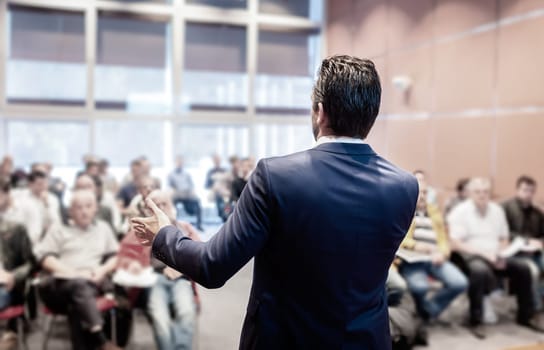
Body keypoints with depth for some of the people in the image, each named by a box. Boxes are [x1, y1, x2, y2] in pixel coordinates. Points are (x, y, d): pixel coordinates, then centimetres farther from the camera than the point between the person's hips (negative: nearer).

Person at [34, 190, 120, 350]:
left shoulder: (103, 228, 24)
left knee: (76, 303, -35)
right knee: (79, 284, -38)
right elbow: (44, 256, 4)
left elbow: (116, 256, 20)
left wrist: (103, 269, -3)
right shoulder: (59, 230, 17)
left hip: (93, 281, 2)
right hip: (61, 281, -2)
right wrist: (72, 272, -11)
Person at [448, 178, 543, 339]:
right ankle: (476, 321, -24)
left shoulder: (497, 210, 11)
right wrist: (483, 253, -19)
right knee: (480, 271, -37)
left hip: (494, 257, 6)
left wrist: (500, 256, -3)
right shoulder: (460, 212, -7)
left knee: (523, 268, -10)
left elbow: (504, 239, 18)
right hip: (470, 256, -6)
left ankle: (526, 316, 10)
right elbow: (455, 244, -14)